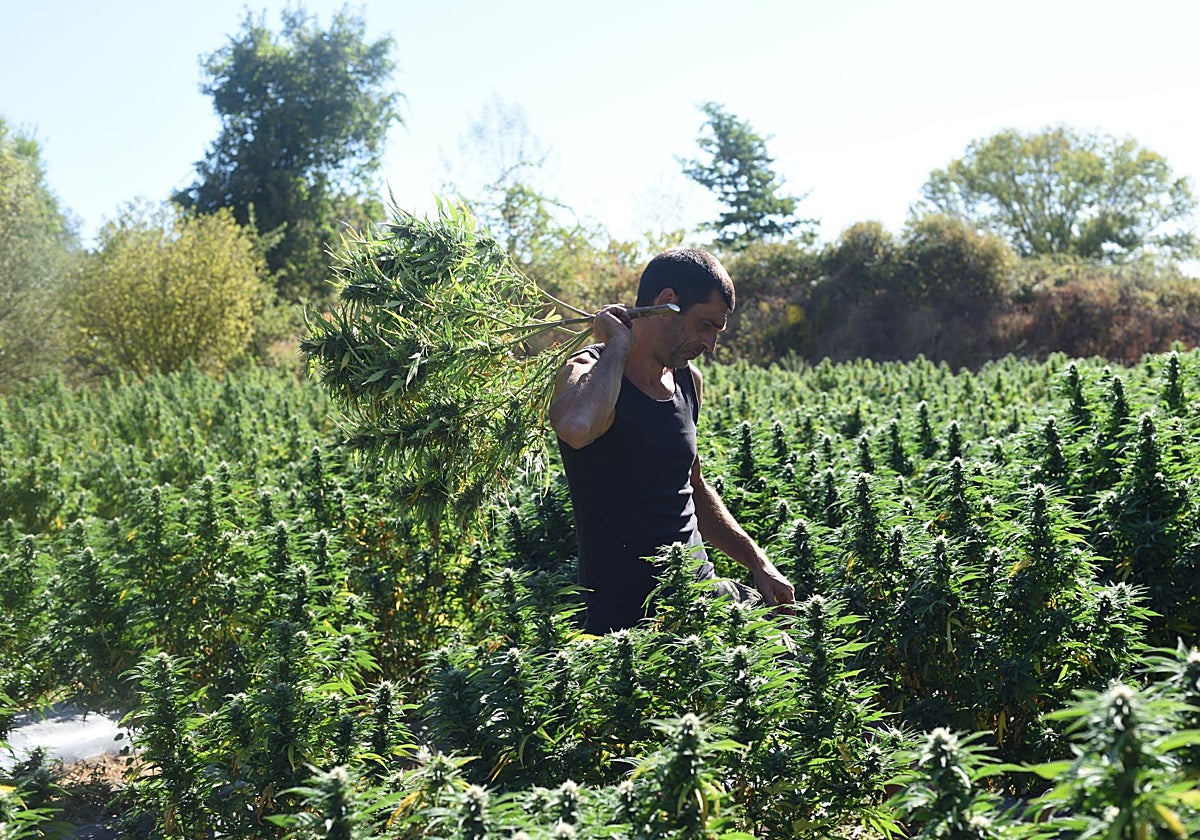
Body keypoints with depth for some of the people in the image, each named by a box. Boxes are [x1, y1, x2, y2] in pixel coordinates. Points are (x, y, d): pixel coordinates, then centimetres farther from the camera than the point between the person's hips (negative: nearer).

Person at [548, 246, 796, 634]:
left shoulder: (688, 380, 13)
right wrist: (618, 344, -22)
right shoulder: (590, 373, -11)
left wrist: (757, 561, 19)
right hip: (626, 613, -8)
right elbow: (576, 428, -39)